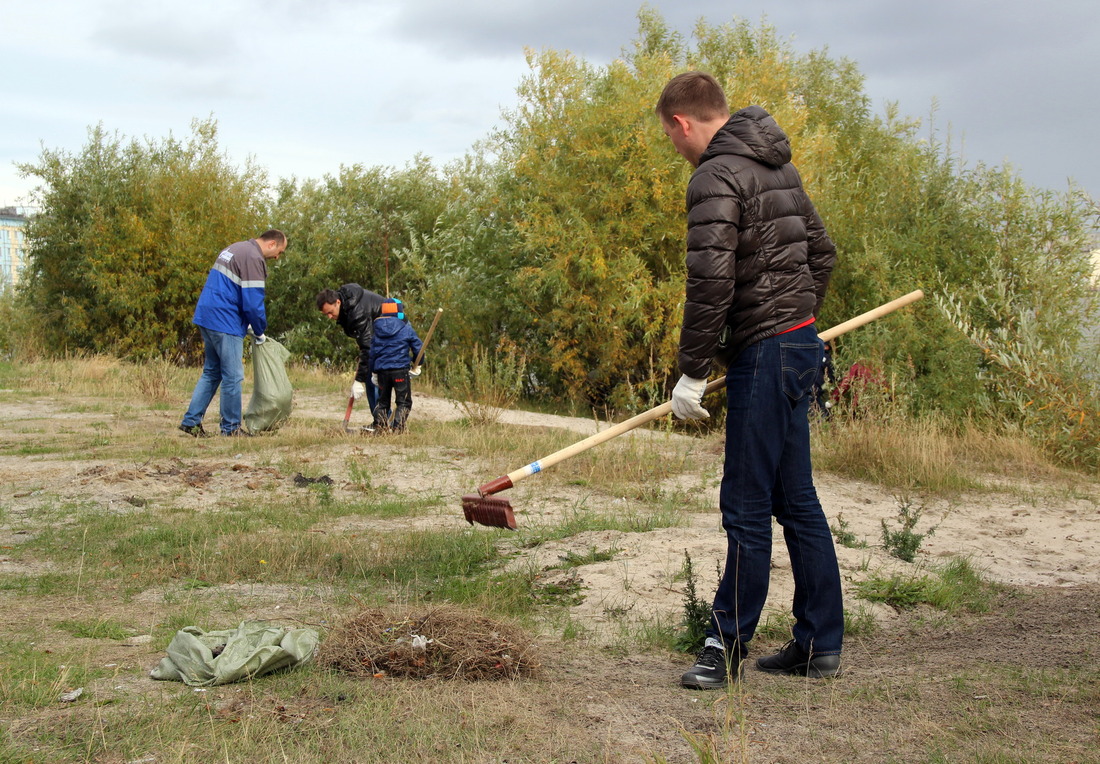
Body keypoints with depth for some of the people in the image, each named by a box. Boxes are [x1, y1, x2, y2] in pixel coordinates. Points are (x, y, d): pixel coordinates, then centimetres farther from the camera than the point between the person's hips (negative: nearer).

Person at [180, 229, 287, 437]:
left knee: (211, 373, 16)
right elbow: (253, 302, -16)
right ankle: (231, 428, 4)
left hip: (206, 317, 10)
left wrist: (249, 327, 19)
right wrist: (259, 333, -1)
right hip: (225, 323, -10)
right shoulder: (253, 258, -12)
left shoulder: (234, 249, 19)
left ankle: (191, 421, 15)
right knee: (233, 377, -2)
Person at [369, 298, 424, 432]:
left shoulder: (377, 331, 10)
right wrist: (417, 365, 18)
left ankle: (380, 426, 8)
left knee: (383, 402, 17)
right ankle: (398, 428, -8)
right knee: (403, 402, 4)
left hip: (382, 370, 4)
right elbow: (418, 348, 2)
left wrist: (374, 372, 21)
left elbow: (372, 353, 13)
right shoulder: (407, 329, -2)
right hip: (400, 370, -4)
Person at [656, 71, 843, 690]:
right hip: (800, 343, 10)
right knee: (795, 499, 13)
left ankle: (728, 645, 6)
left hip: (764, 352, -10)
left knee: (747, 506, -3)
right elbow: (823, 254, 21)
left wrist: (692, 373, -15)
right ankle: (820, 645, 19)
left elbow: (711, 284, -21)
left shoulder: (716, 176, -13)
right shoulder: (778, 166, 16)